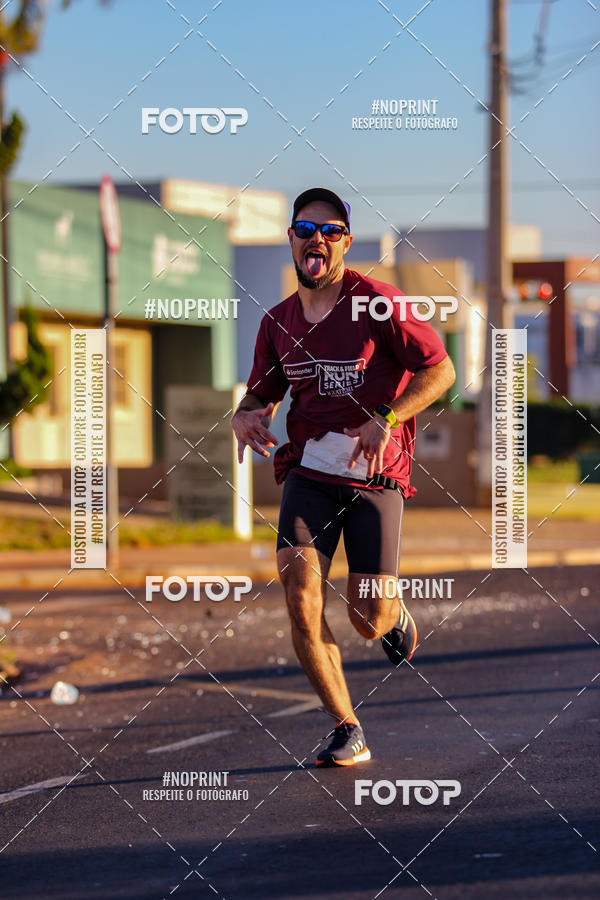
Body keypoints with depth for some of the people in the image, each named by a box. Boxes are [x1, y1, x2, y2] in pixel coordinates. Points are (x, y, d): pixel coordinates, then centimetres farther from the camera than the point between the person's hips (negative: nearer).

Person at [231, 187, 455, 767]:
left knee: (369, 621, -5)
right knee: (300, 593, -18)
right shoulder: (278, 321, 8)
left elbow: (440, 370, -6)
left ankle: (396, 615, 36)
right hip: (308, 471, 3)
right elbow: (262, 391, 22)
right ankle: (347, 731, -7)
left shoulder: (376, 302, -7)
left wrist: (385, 419, -19)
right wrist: (246, 415, -2)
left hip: (375, 477, -3)